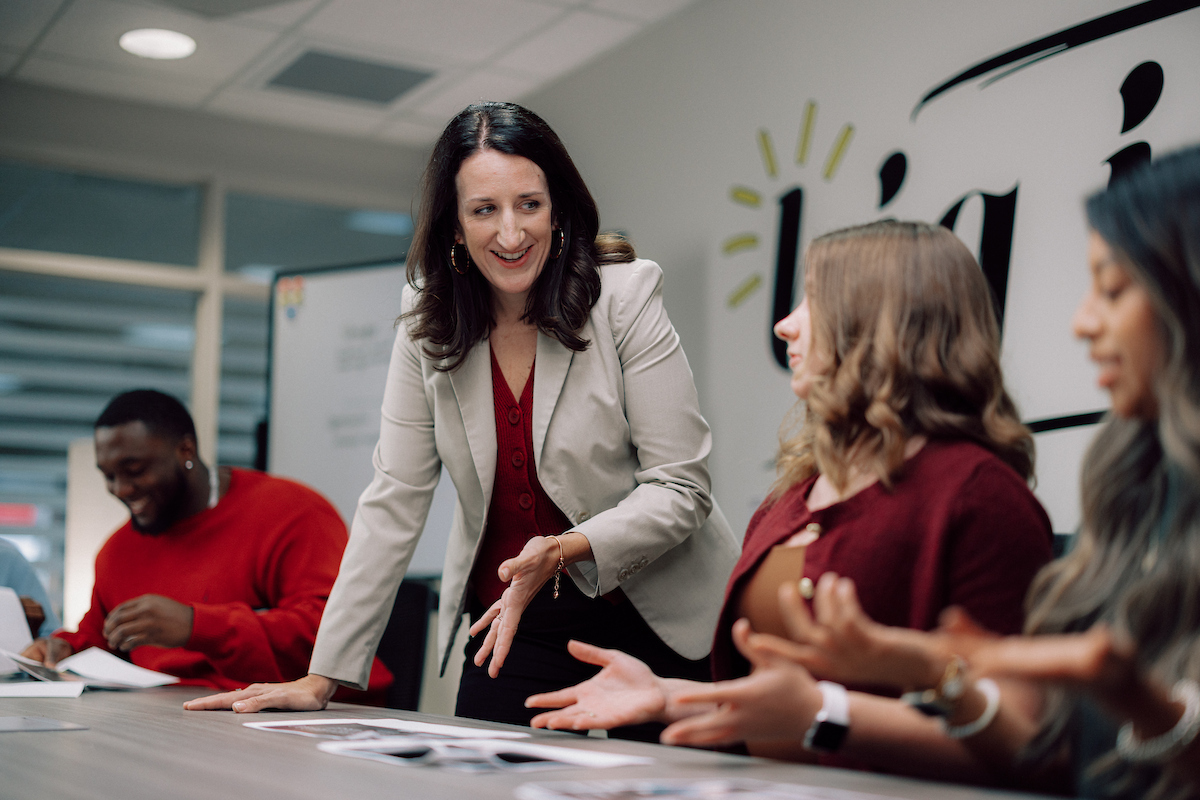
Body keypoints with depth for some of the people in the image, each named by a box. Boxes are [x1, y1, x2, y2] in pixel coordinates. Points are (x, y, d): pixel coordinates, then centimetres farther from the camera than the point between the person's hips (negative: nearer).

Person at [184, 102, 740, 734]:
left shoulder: (626, 295, -13)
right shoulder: (428, 323, -3)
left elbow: (682, 488, -14)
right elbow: (393, 503, -4)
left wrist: (564, 550, -31)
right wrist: (322, 676, -10)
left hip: (653, 619, -2)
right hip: (509, 623, 2)